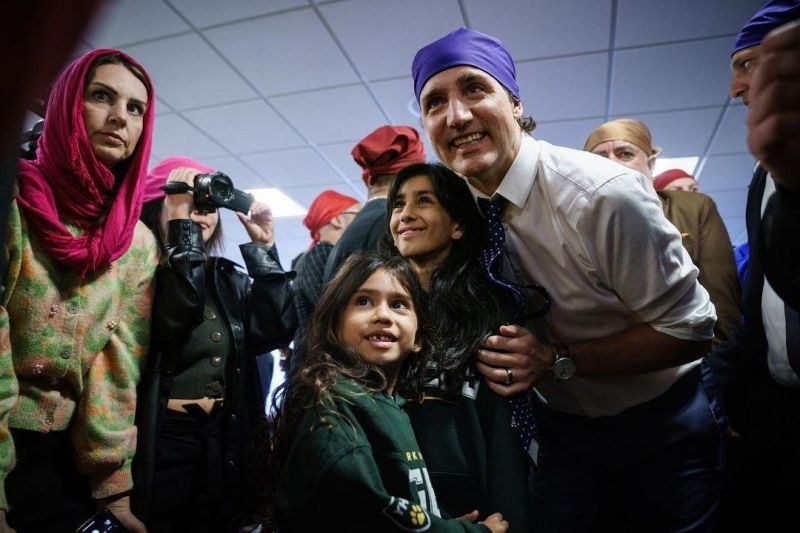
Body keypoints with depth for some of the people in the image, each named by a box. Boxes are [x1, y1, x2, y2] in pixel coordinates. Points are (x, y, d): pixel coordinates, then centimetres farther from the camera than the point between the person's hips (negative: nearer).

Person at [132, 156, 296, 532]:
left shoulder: (230, 278, 9)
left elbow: (277, 331, -5)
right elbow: (177, 315, -26)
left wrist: (263, 247, -5)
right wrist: (182, 224, -19)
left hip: (226, 445, 5)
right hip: (159, 443, -5)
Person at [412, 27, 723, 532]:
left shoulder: (604, 195, -27)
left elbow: (691, 329, -20)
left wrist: (558, 360, -27)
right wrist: (494, 354, -13)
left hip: (659, 428, -3)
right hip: (558, 428, 3)